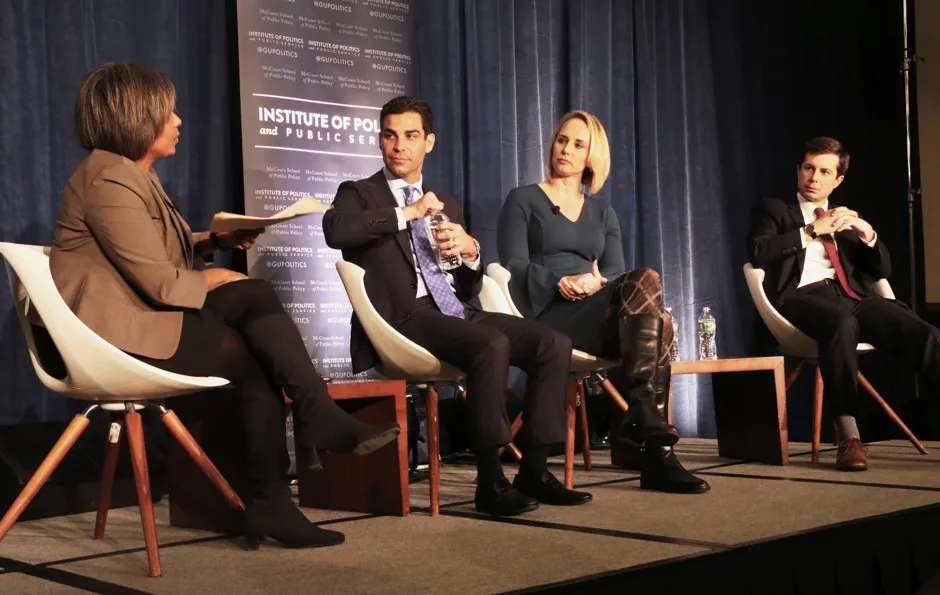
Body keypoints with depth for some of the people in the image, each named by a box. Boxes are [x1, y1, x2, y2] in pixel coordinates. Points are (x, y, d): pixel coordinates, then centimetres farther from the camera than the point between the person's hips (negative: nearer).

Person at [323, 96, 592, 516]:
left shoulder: (447, 207, 25)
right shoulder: (359, 194, 10)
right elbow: (334, 229, -17)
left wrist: (470, 251, 1)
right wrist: (407, 213, -12)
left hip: (454, 313, 6)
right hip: (402, 319, -6)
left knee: (553, 344, -15)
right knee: (492, 345, -34)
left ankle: (534, 470, -9)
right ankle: (490, 481, -25)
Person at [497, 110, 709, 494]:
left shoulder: (603, 213, 26)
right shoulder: (523, 200, 13)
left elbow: (616, 272, 11)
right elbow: (514, 267, -1)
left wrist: (596, 281, -13)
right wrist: (561, 283, -18)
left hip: (601, 314, 4)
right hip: (550, 315, -4)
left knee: (659, 320, -32)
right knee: (646, 282, -31)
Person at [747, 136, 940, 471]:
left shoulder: (847, 219, 30)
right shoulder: (773, 210, 18)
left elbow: (881, 270, 23)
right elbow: (758, 253, -2)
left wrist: (868, 235, 5)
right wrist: (812, 230, -4)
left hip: (850, 297, 4)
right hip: (802, 297, -4)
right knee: (841, 322, -41)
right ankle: (848, 436, -42)